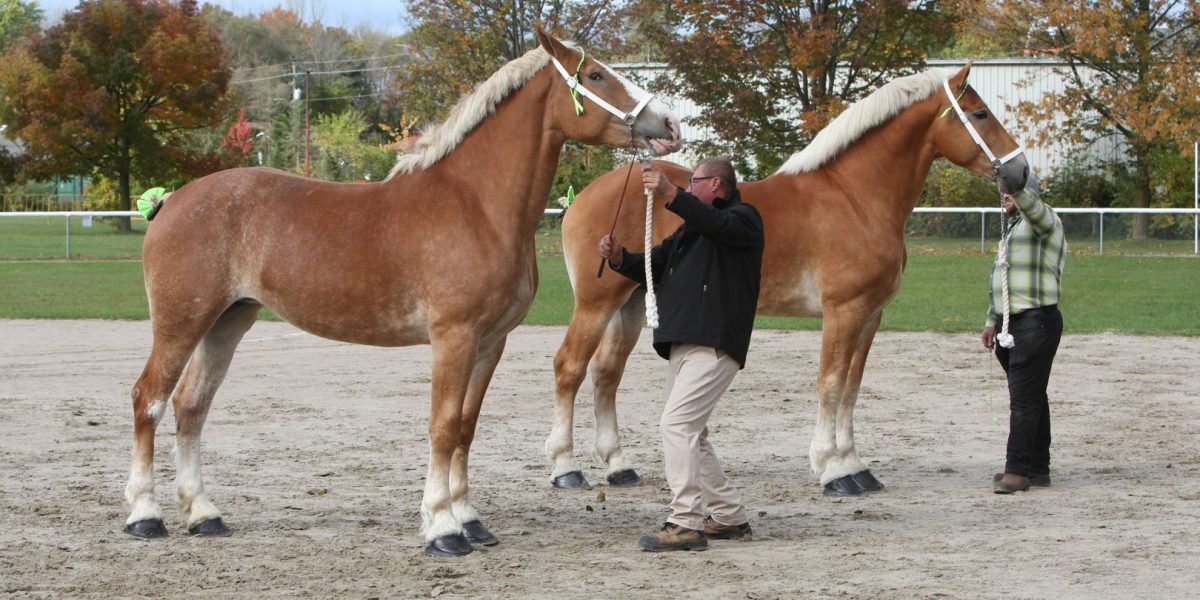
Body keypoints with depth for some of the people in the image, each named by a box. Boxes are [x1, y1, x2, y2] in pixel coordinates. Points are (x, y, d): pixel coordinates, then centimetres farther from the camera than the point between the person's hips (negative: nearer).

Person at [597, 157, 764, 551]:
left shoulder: (744, 218, -1)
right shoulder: (690, 227, 27)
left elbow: (720, 226, -25)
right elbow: (652, 268, 24)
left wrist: (671, 195, -33)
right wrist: (619, 258, 3)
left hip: (714, 345, -10)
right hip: (682, 346, 10)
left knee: (676, 424, -19)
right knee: (690, 433, 12)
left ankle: (686, 525, -21)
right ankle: (730, 518, 20)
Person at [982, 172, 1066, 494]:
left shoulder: (1043, 220, -6)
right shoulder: (1015, 228, 23)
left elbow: (1027, 202, -31)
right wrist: (992, 321, 27)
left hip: (1037, 320, -10)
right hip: (1016, 323, 10)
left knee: (1024, 397, -12)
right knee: (1031, 397, 13)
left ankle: (1017, 470, -13)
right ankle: (1038, 468, 18)